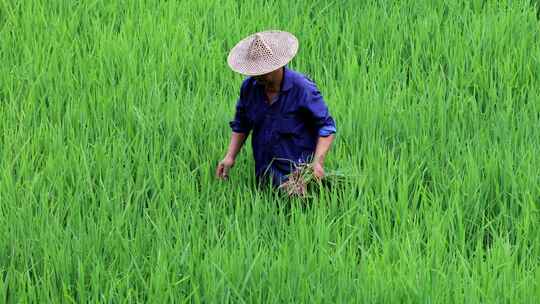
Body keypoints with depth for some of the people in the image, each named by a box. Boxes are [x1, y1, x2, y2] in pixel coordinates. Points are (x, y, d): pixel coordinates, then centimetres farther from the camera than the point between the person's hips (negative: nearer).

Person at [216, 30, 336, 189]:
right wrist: (230, 156, 2)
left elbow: (326, 127, -12)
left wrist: (318, 162, -23)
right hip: (264, 174, 5)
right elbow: (241, 126, 14)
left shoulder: (302, 88, -17)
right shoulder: (249, 87, -1)